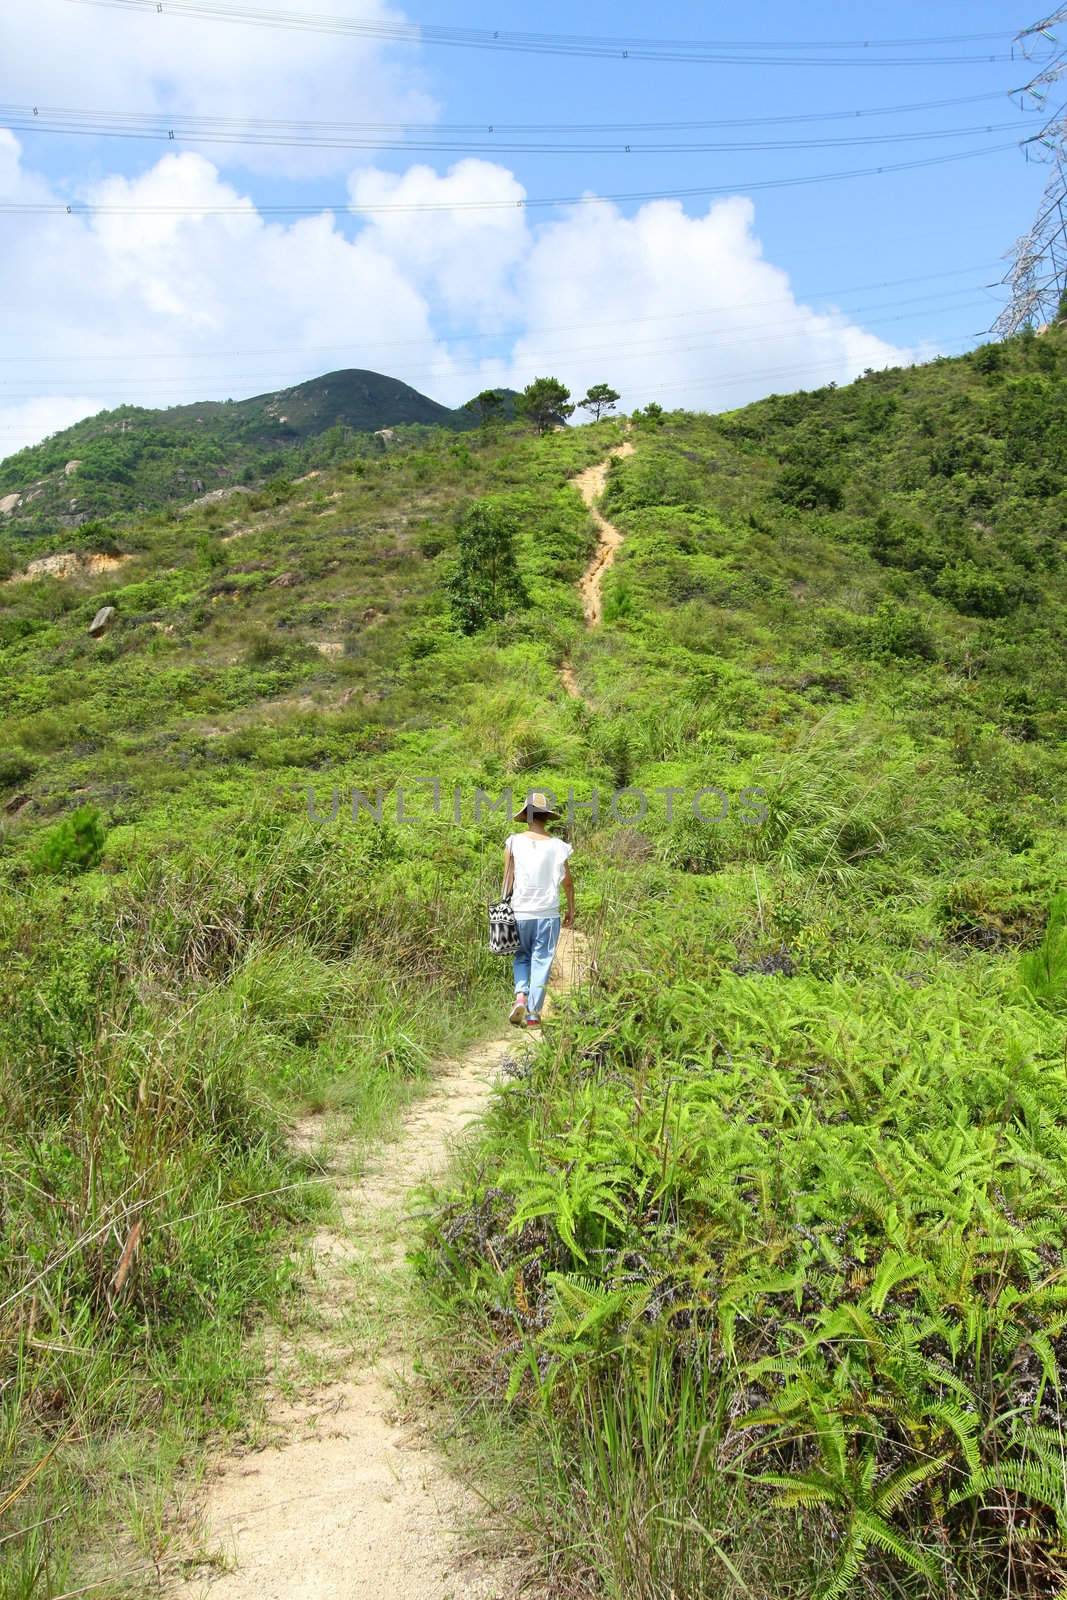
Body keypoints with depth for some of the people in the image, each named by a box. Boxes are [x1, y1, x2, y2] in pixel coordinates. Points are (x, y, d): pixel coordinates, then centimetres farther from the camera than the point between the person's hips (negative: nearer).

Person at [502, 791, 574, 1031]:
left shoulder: (513, 842, -3)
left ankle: (520, 996, -2)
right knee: (541, 962, 7)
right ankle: (533, 1014, 7)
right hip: (548, 914, -1)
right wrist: (571, 911, 15)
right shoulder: (557, 846, -2)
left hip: (519, 912, 1)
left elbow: (508, 879, -1)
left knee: (522, 957, 19)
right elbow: (567, 882, 3)